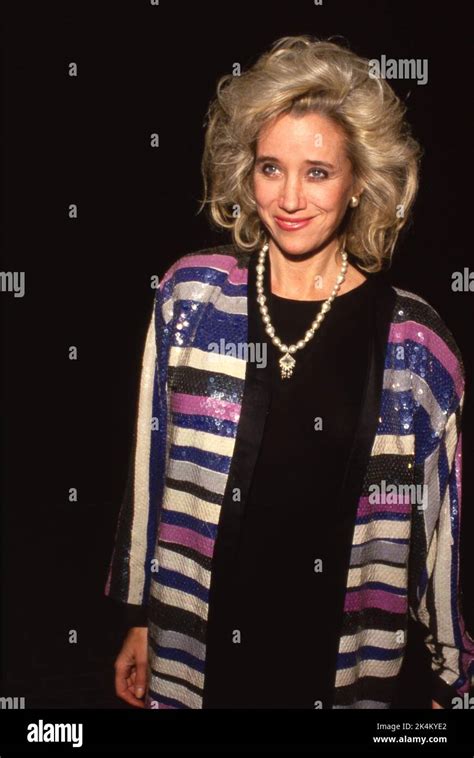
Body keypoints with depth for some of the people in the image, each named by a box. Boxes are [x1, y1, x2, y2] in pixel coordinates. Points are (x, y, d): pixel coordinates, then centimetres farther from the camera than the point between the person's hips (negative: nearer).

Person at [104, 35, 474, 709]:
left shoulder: (412, 339, -11)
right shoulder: (191, 295, -7)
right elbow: (151, 468, 0)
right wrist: (140, 618, 6)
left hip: (344, 661, -1)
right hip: (195, 651, 2)